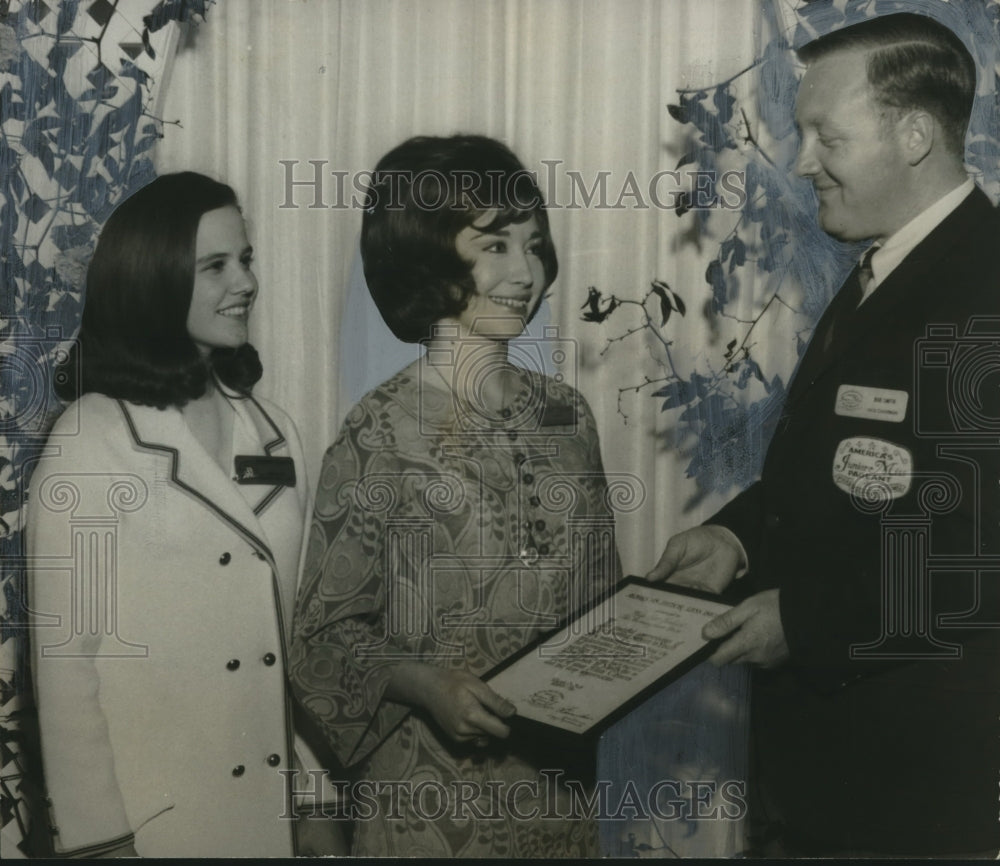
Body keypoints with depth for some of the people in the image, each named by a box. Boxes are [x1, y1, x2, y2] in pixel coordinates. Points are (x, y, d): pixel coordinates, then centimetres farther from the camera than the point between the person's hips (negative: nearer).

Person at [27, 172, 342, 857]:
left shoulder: (273, 429, 3)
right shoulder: (89, 443, -13)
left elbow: (291, 622, 8)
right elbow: (65, 651, -11)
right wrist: (98, 835, -10)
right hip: (157, 813, -5)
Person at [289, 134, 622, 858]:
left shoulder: (565, 413, 1)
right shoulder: (383, 432, -14)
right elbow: (328, 631, -9)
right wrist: (424, 684, -24)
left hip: (559, 775, 5)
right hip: (435, 791, -4)